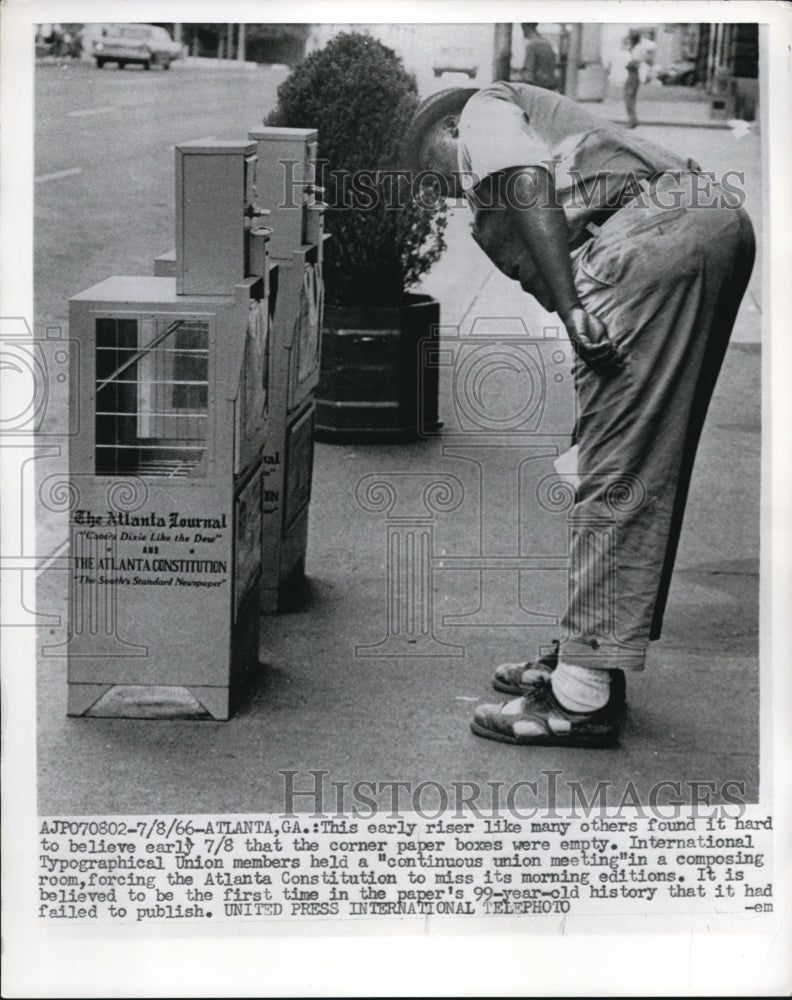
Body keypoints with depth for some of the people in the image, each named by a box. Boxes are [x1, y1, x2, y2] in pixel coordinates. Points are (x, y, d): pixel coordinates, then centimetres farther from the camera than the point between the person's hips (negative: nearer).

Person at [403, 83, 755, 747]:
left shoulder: (484, 111, 15)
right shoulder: (544, 124, 39)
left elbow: (529, 183, -7)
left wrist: (571, 306, -16)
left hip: (656, 237, -10)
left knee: (616, 472, -8)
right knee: (648, 468, 14)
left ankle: (582, 698, -5)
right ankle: (589, 661, 25)